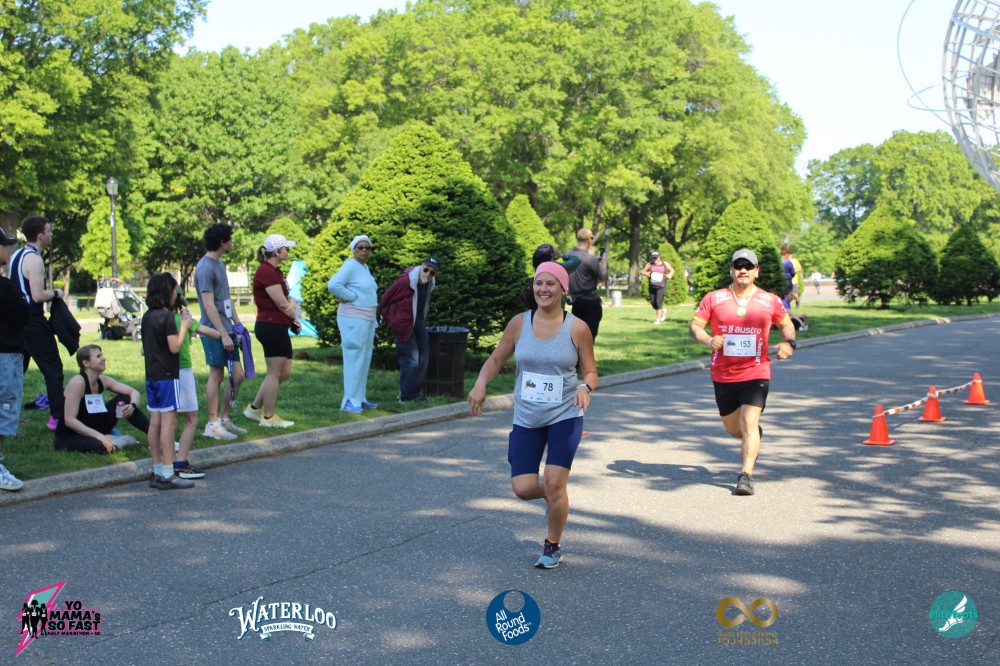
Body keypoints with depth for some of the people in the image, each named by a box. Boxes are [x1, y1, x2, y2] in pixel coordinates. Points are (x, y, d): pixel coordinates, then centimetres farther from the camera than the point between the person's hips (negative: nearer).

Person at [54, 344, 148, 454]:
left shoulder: (103, 381, -2)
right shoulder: (77, 382, -23)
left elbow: (134, 393, 3)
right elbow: (69, 420, -26)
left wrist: (132, 406, -20)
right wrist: (98, 436, -31)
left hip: (92, 430, 7)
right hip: (68, 437, -7)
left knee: (124, 400, -3)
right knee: (100, 446, -39)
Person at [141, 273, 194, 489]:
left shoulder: (147, 316, 12)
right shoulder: (167, 316, -14)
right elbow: (174, 347, -18)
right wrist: (184, 327, -6)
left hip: (151, 376, 9)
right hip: (167, 375, -9)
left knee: (155, 422, 10)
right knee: (168, 422, -7)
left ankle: (158, 471, 16)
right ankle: (167, 474, -7)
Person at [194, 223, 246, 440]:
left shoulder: (220, 264, 16)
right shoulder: (205, 268, -14)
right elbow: (209, 305, -19)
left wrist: (237, 323, 18)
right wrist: (223, 334, -21)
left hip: (226, 329, 9)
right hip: (214, 331, -9)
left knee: (237, 375, 9)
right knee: (216, 376, -2)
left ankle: (224, 419, 20)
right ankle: (212, 424, 7)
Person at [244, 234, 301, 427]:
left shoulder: (274, 271, 17)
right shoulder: (267, 272, -16)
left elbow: (286, 300, 20)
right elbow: (282, 305, -16)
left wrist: (291, 304, -3)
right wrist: (294, 317, 2)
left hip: (279, 327, 10)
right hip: (271, 326, -10)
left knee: (285, 371, 13)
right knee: (275, 372, -2)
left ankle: (255, 407, 21)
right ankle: (268, 417, 9)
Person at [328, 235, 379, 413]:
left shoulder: (365, 267, 16)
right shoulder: (351, 265, -11)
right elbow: (333, 284, -25)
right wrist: (353, 297, -16)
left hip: (367, 318, 9)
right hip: (353, 319, -9)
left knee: (365, 360, 12)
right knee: (354, 359, -9)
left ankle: (360, 398, 19)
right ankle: (350, 401, -7)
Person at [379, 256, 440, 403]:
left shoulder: (430, 284, -2)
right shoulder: (405, 281, -25)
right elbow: (386, 298, -14)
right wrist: (389, 317, -2)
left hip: (418, 320, 8)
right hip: (404, 323, -8)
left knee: (423, 356, 10)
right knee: (411, 357, -10)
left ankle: (415, 392, 22)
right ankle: (406, 396, -1)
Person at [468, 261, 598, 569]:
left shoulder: (577, 328, -6)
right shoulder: (519, 324, -1)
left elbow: (590, 371, 0)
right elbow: (496, 359, 6)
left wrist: (585, 387, -23)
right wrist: (481, 383, -14)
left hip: (564, 417, -2)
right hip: (526, 419, 2)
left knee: (554, 483, -10)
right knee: (523, 488, -4)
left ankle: (552, 547, 16)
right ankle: (552, 496, 33)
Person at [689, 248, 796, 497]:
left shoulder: (770, 301, 3)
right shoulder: (713, 298, 1)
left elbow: (786, 324, 19)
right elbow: (695, 326, 2)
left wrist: (789, 342, -2)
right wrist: (709, 340, -19)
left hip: (755, 374, -2)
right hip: (722, 375, 2)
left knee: (749, 422, -17)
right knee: (732, 428, 14)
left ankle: (746, 475, -11)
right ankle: (753, 436, 49)